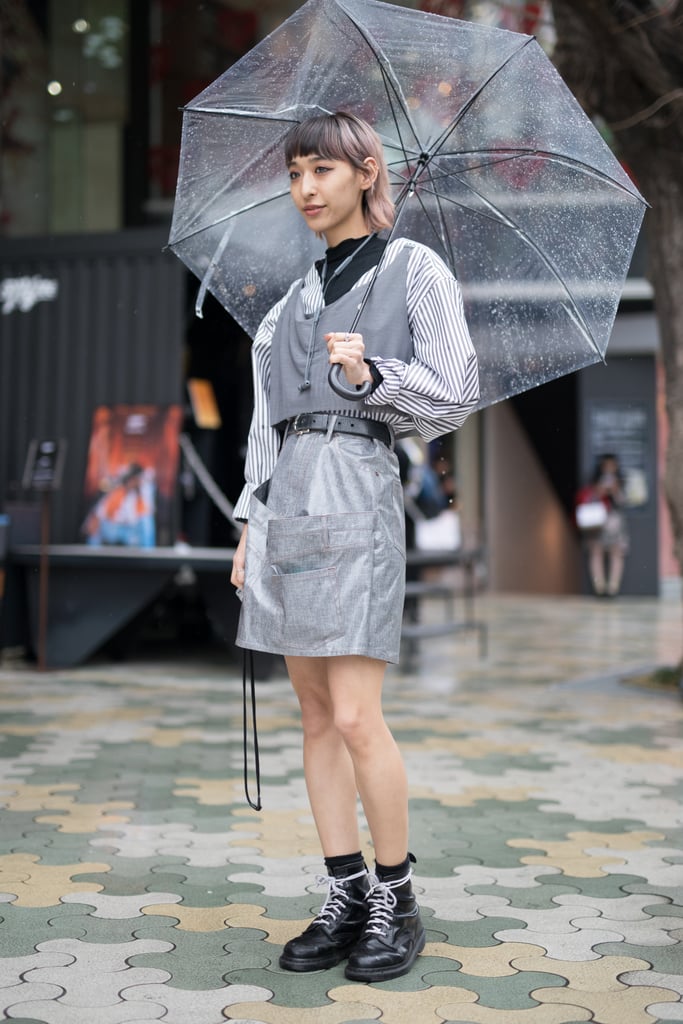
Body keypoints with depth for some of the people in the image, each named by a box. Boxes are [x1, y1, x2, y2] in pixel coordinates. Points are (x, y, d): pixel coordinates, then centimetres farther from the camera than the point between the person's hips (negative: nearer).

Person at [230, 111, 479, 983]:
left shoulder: (413, 269, 5)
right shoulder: (295, 295, 20)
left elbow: (457, 393, 0)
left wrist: (374, 374, -15)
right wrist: (251, 523, 15)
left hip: (355, 492, -6)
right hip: (285, 494, 6)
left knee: (355, 715, -10)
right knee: (316, 715, 5)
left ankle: (396, 902, 4)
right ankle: (344, 900, 12)